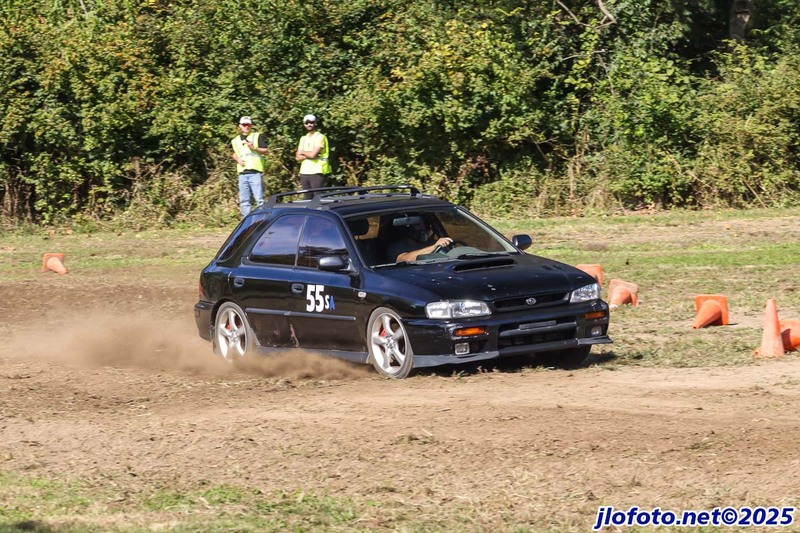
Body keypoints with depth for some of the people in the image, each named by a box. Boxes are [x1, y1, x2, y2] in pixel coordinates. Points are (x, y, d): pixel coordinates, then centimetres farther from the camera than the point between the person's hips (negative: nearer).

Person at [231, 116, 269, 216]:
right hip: (242, 173, 5)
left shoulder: (258, 136, 5)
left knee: (259, 199, -8)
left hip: (255, 172, -5)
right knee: (244, 200, 5)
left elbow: (265, 151, 2)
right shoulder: (236, 140, 18)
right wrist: (237, 159, 6)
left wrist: (254, 148, -15)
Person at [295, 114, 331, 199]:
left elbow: (313, 154, -14)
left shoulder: (320, 137, -3)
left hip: (317, 172, -6)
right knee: (308, 198, 6)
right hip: (304, 172, 6)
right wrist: (308, 155, -8)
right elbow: (298, 157, 9)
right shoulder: (303, 138, 17)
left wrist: (303, 152, 5)